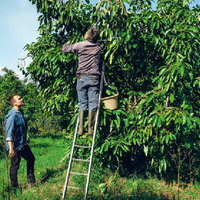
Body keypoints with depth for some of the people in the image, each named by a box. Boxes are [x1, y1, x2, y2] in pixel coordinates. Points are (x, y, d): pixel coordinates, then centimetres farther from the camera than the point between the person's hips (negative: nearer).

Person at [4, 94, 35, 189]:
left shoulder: (21, 112, 7)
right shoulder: (12, 115, -23)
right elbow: (9, 133, -27)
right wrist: (11, 149, -29)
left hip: (23, 144, 10)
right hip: (15, 146, -10)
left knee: (31, 159, 20)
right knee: (15, 166, 3)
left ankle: (31, 181, 34)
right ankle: (15, 187, 19)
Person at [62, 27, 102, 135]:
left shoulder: (80, 45, -2)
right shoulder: (98, 46, 4)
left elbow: (64, 49, 9)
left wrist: (69, 41, 27)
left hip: (81, 77, 0)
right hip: (94, 78, 0)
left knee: (82, 104, 6)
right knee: (92, 104, 2)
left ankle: (80, 129, 5)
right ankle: (90, 129, 2)